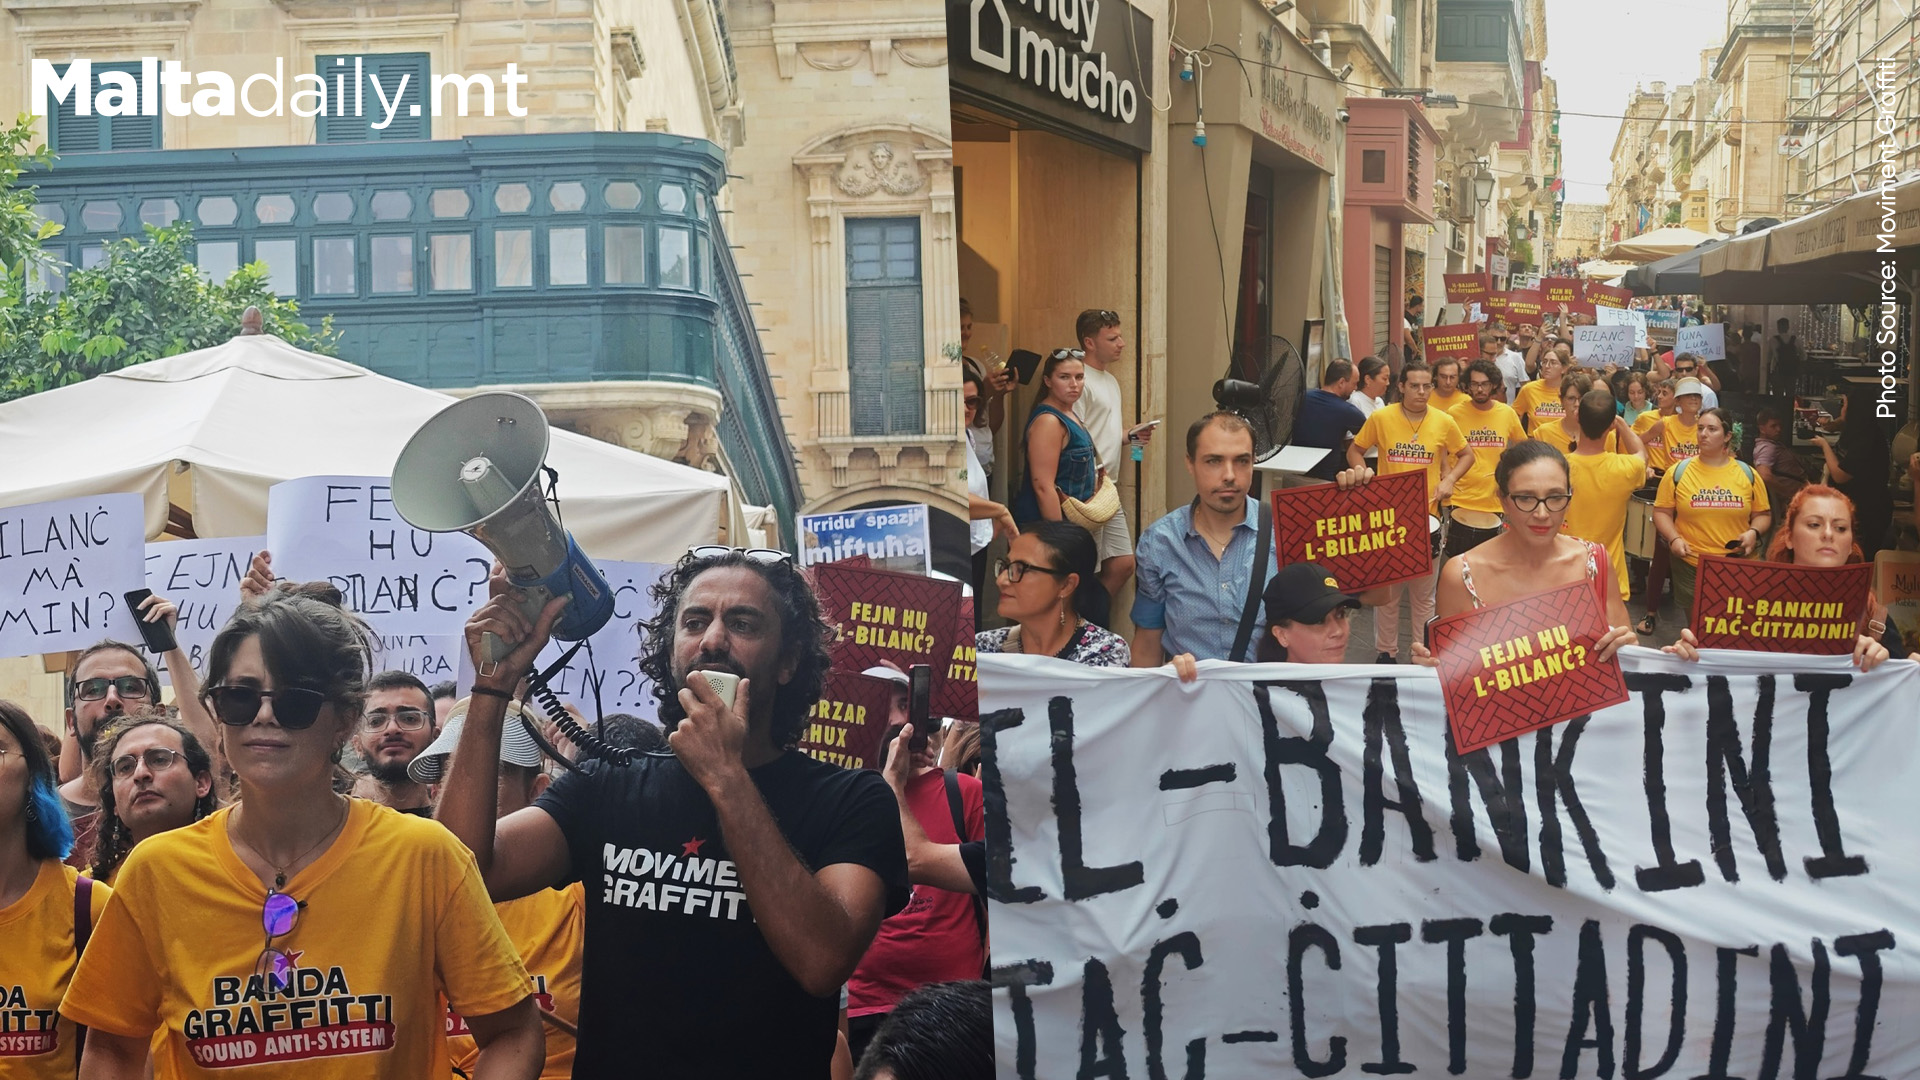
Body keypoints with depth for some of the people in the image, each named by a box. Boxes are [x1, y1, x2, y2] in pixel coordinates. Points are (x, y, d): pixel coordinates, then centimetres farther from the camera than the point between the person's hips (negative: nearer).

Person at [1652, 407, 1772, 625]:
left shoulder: (1747, 474, 3)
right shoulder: (1678, 472, 0)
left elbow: (1761, 515, 9)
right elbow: (1662, 512, 3)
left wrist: (1753, 533, -11)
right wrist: (1674, 538, -14)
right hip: (1691, 565, 0)